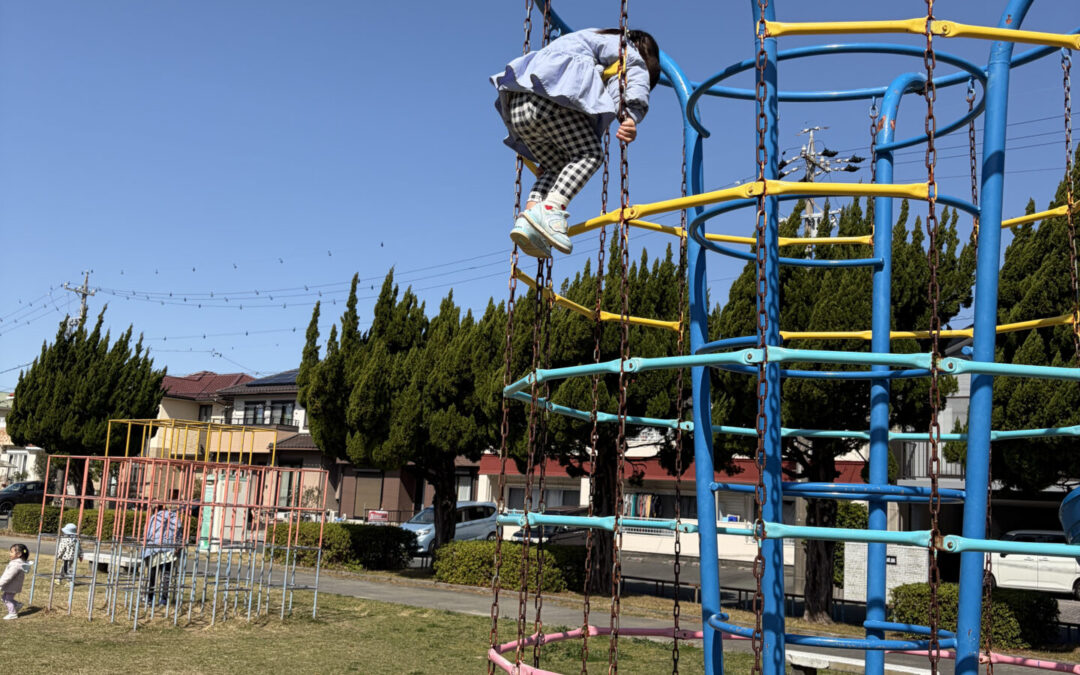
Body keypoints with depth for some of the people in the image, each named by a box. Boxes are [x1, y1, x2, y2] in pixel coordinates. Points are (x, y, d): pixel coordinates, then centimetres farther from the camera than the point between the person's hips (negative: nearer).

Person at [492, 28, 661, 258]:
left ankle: (527, 218, -7)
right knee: (590, 154, -4)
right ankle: (549, 209, -25)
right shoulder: (624, 46, 17)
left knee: (556, 166, 14)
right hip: (550, 97, -8)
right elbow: (636, 74, -5)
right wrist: (632, 116, -20)